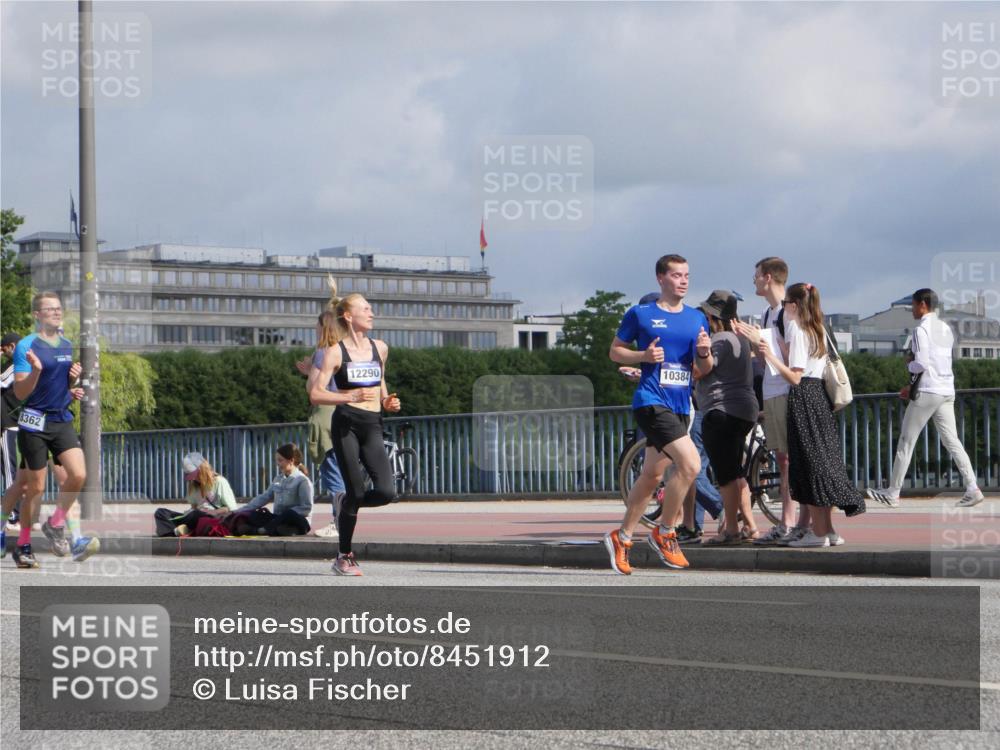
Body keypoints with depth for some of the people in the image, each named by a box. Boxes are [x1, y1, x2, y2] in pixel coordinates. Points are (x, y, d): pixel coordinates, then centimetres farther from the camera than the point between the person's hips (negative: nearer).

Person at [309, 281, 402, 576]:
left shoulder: (380, 348, 13)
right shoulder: (336, 352, -2)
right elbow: (315, 394, -6)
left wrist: (387, 402, 7)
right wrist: (350, 396, -20)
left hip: (372, 425, 4)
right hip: (346, 424, -4)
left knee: (386, 491, -11)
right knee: (356, 491, -6)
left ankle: (345, 506, 20)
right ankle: (344, 557, 8)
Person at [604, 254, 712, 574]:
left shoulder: (696, 318, 12)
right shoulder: (640, 314, -1)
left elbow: (702, 369, 16)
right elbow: (615, 351, 5)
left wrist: (704, 352, -7)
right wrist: (644, 356, -13)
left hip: (680, 405, 6)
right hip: (651, 401, -6)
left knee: (652, 475, 13)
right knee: (690, 464, -20)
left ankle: (621, 538, 27)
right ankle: (664, 533, -5)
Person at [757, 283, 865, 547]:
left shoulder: (797, 330, -11)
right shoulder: (819, 330, 14)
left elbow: (795, 377, -16)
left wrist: (771, 356, -19)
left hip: (803, 396, -8)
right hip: (820, 394, 8)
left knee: (809, 465, -6)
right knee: (823, 459, 10)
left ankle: (818, 532, -5)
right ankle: (827, 529, 12)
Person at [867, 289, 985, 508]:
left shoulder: (922, 330, -10)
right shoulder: (946, 329, 15)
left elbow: (921, 364, -19)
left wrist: (910, 364, 4)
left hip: (928, 392, -7)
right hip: (947, 391, 7)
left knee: (906, 442, 2)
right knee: (952, 441, 3)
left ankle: (893, 494, 6)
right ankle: (972, 489, -11)